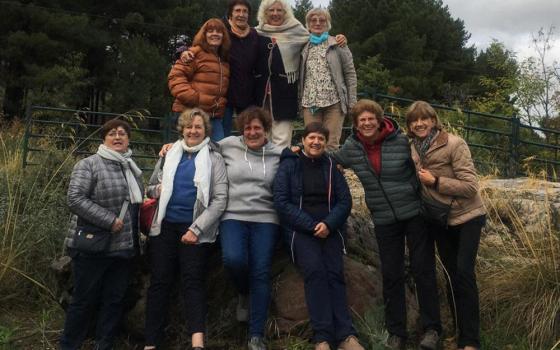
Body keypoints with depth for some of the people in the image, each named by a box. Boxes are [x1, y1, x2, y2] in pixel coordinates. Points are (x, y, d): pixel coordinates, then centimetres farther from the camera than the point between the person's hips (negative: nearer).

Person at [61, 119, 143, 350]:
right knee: (84, 300, 3)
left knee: (115, 300, 9)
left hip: (125, 248, 6)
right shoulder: (89, 165, -7)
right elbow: (75, 199, -17)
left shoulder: (133, 169, 14)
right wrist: (110, 220, -19)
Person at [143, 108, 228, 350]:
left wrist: (196, 229, -13)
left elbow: (220, 200, -6)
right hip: (165, 226, 3)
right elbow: (151, 187, 20)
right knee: (160, 281, 3)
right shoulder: (170, 154, 11)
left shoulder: (213, 158, 1)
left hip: (195, 229, -3)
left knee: (193, 280, -8)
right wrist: (157, 190, -5)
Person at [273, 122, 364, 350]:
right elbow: (281, 202, -4)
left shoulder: (331, 166, 13)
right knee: (315, 270, -25)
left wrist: (328, 224, -12)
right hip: (300, 229, -2)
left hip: (329, 229, 3)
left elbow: (345, 201, 7)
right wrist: (311, 225, -12)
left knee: (335, 272, -19)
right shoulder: (288, 165, 5)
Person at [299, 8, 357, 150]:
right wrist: (300, 99, 9)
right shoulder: (304, 47, 14)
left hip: (333, 101, -3)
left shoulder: (338, 44, 4)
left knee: (331, 144, -4)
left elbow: (350, 73, 3)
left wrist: (352, 101, -3)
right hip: (310, 103, 3)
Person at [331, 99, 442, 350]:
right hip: (384, 220, 3)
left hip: (415, 214, -3)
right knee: (391, 275, 8)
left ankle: (432, 328, 17)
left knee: (423, 269, 3)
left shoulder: (402, 141, -11)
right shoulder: (351, 148, 0)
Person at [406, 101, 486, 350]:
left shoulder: (454, 144, -18)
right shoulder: (414, 148, 1)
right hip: (439, 220, 6)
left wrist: (436, 182, -23)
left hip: (467, 217, -6)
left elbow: (470, 186, -21)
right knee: (451, 276, 11)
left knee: (464, 273, -14)